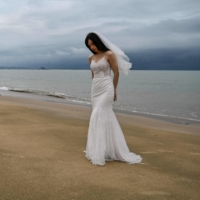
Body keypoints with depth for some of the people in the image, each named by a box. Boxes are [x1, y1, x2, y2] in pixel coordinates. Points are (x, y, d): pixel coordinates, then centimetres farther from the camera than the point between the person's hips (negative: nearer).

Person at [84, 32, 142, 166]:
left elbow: (116, 73, -2)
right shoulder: (91, 58, 10)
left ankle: (99, 153, -9)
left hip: (106, 89, -6)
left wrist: (114, 91, 4)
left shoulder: (109, 54, -7)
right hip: (95, 89, 6)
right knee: (107, 117, 10)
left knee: (98, 117, -13)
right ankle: (111, 150, 19)